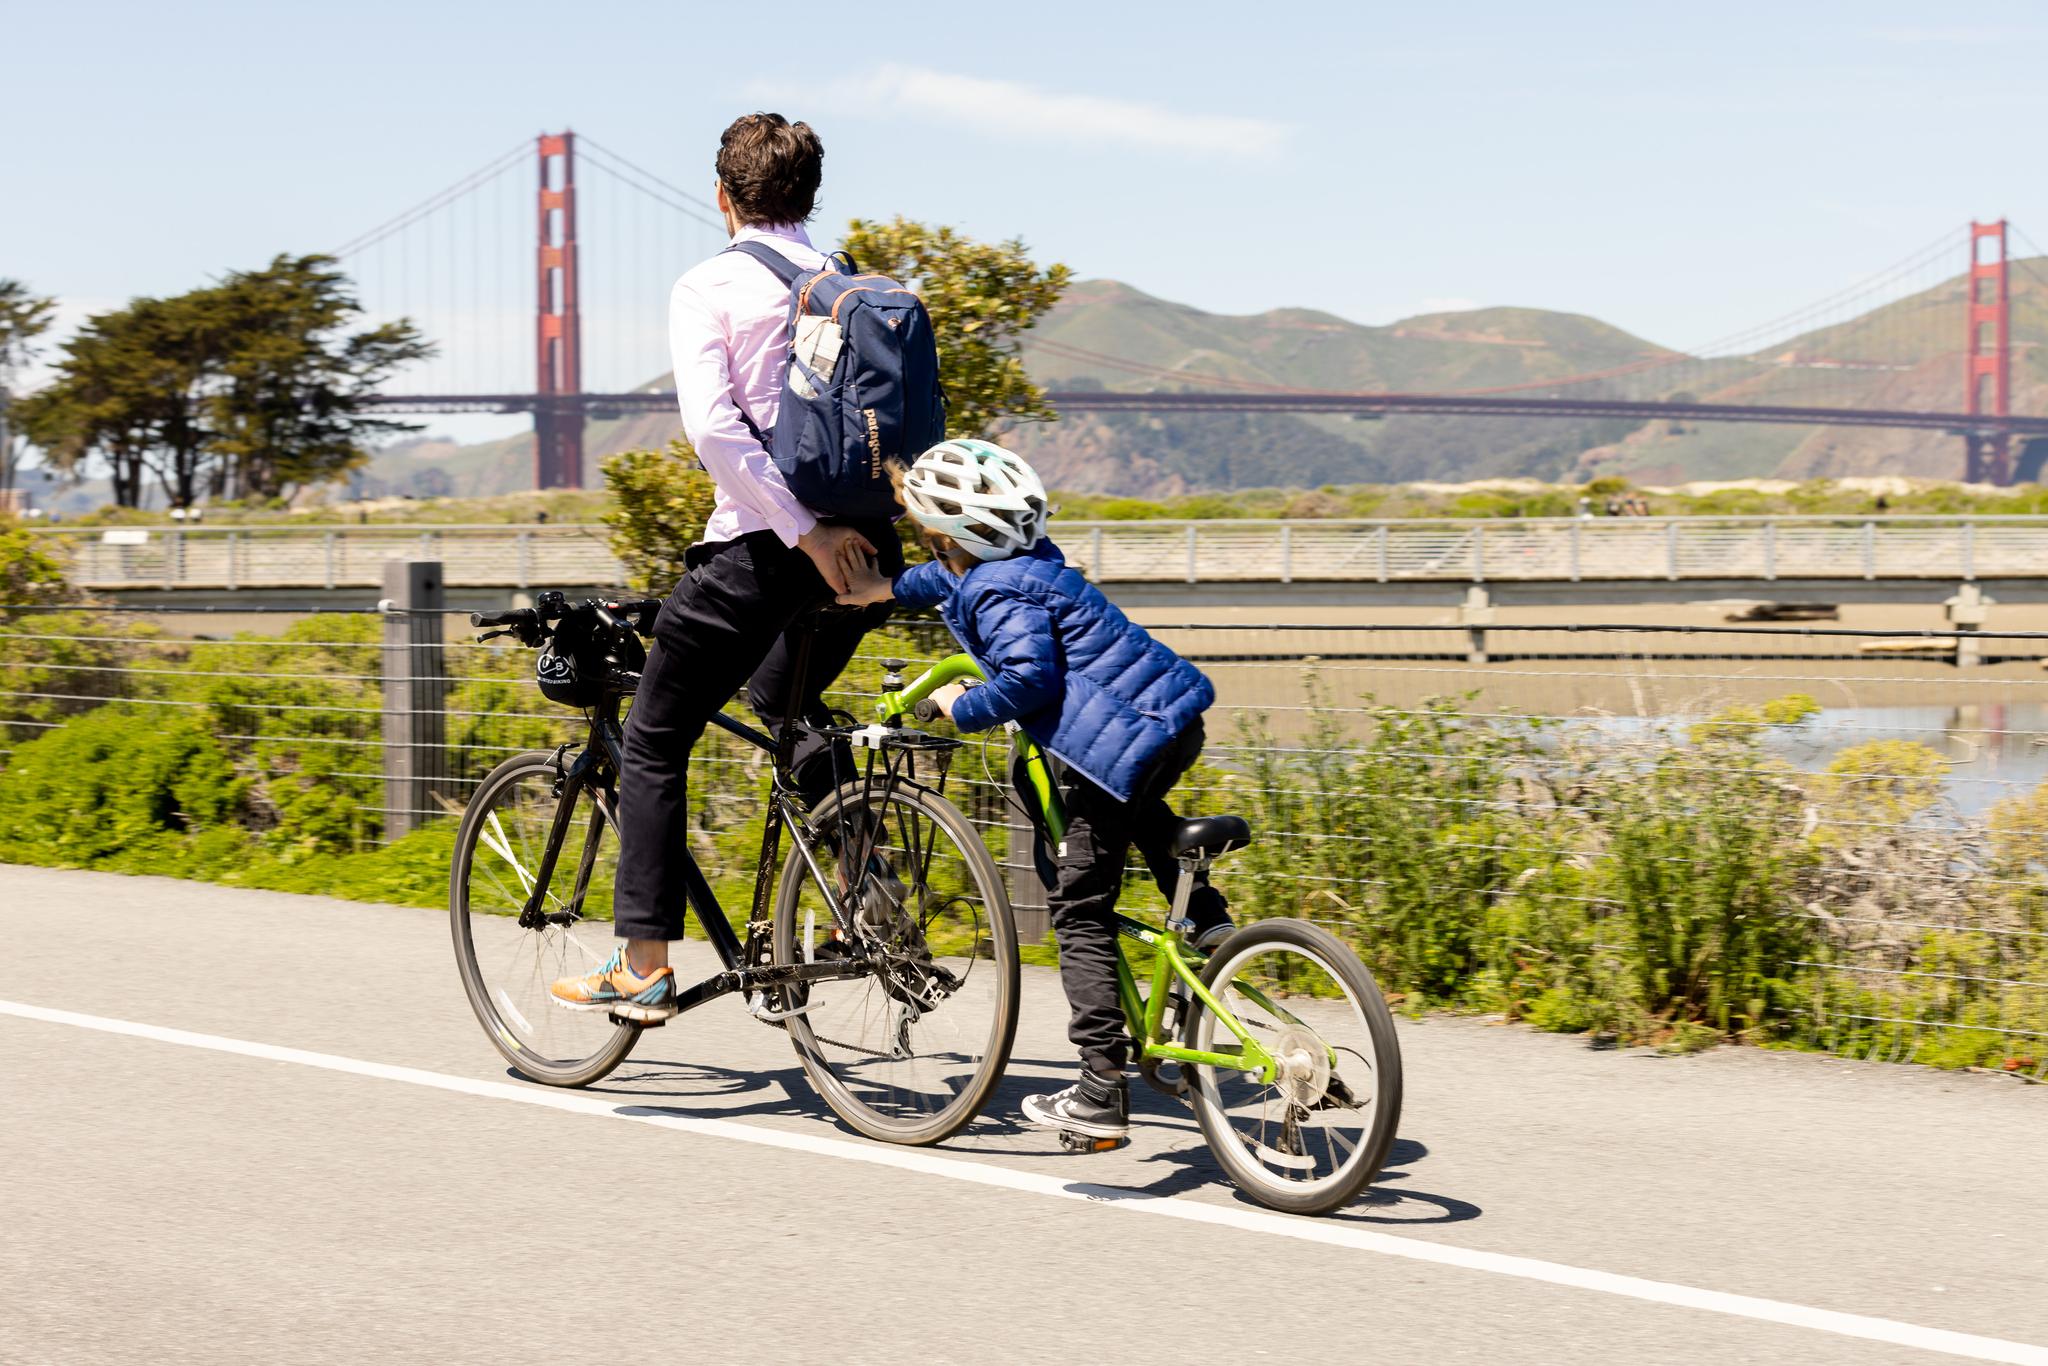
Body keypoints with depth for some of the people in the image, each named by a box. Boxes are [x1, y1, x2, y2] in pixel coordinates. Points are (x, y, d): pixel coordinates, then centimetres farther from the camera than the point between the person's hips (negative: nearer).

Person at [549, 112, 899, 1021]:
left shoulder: (710, 288, -4)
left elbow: (714, 428, -19)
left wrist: (804, 531, -19)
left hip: (763, 543, -6)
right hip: (863, 542, 6)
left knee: (653, 742, 8)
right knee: (784, 703, 32)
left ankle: (643, 967, 5)